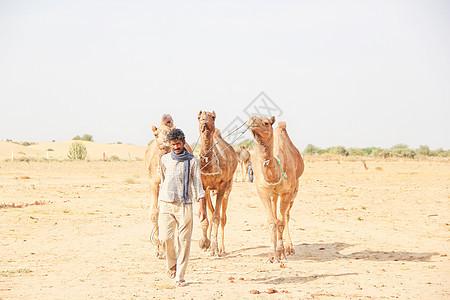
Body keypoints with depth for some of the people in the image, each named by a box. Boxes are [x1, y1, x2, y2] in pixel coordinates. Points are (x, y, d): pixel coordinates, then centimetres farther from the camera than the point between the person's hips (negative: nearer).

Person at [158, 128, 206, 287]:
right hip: (166, 203, 1)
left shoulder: (192, 160, 4)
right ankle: (172, 264, 20)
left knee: (184, 241, -4)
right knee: (165, 237, -9)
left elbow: (197, 184, 4)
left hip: (184, 204, -1)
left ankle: (180, 276, 3)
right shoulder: (165, 159, 10)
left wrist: (202, 206, -3)